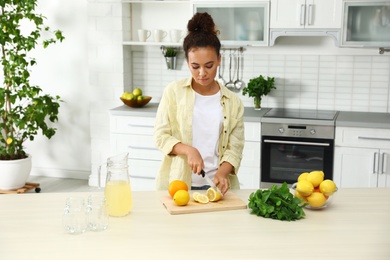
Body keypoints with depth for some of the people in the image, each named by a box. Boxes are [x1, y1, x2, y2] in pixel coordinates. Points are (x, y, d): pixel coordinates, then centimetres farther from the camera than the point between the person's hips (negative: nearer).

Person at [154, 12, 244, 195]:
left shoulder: (233, 102, 2)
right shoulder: (174, 91, -2)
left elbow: (235, 148, 0)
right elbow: (161, 136, -3)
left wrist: (222, 173, -19)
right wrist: (189, 150, -20)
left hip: (216, 186, 1)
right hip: (177, 183, -1)